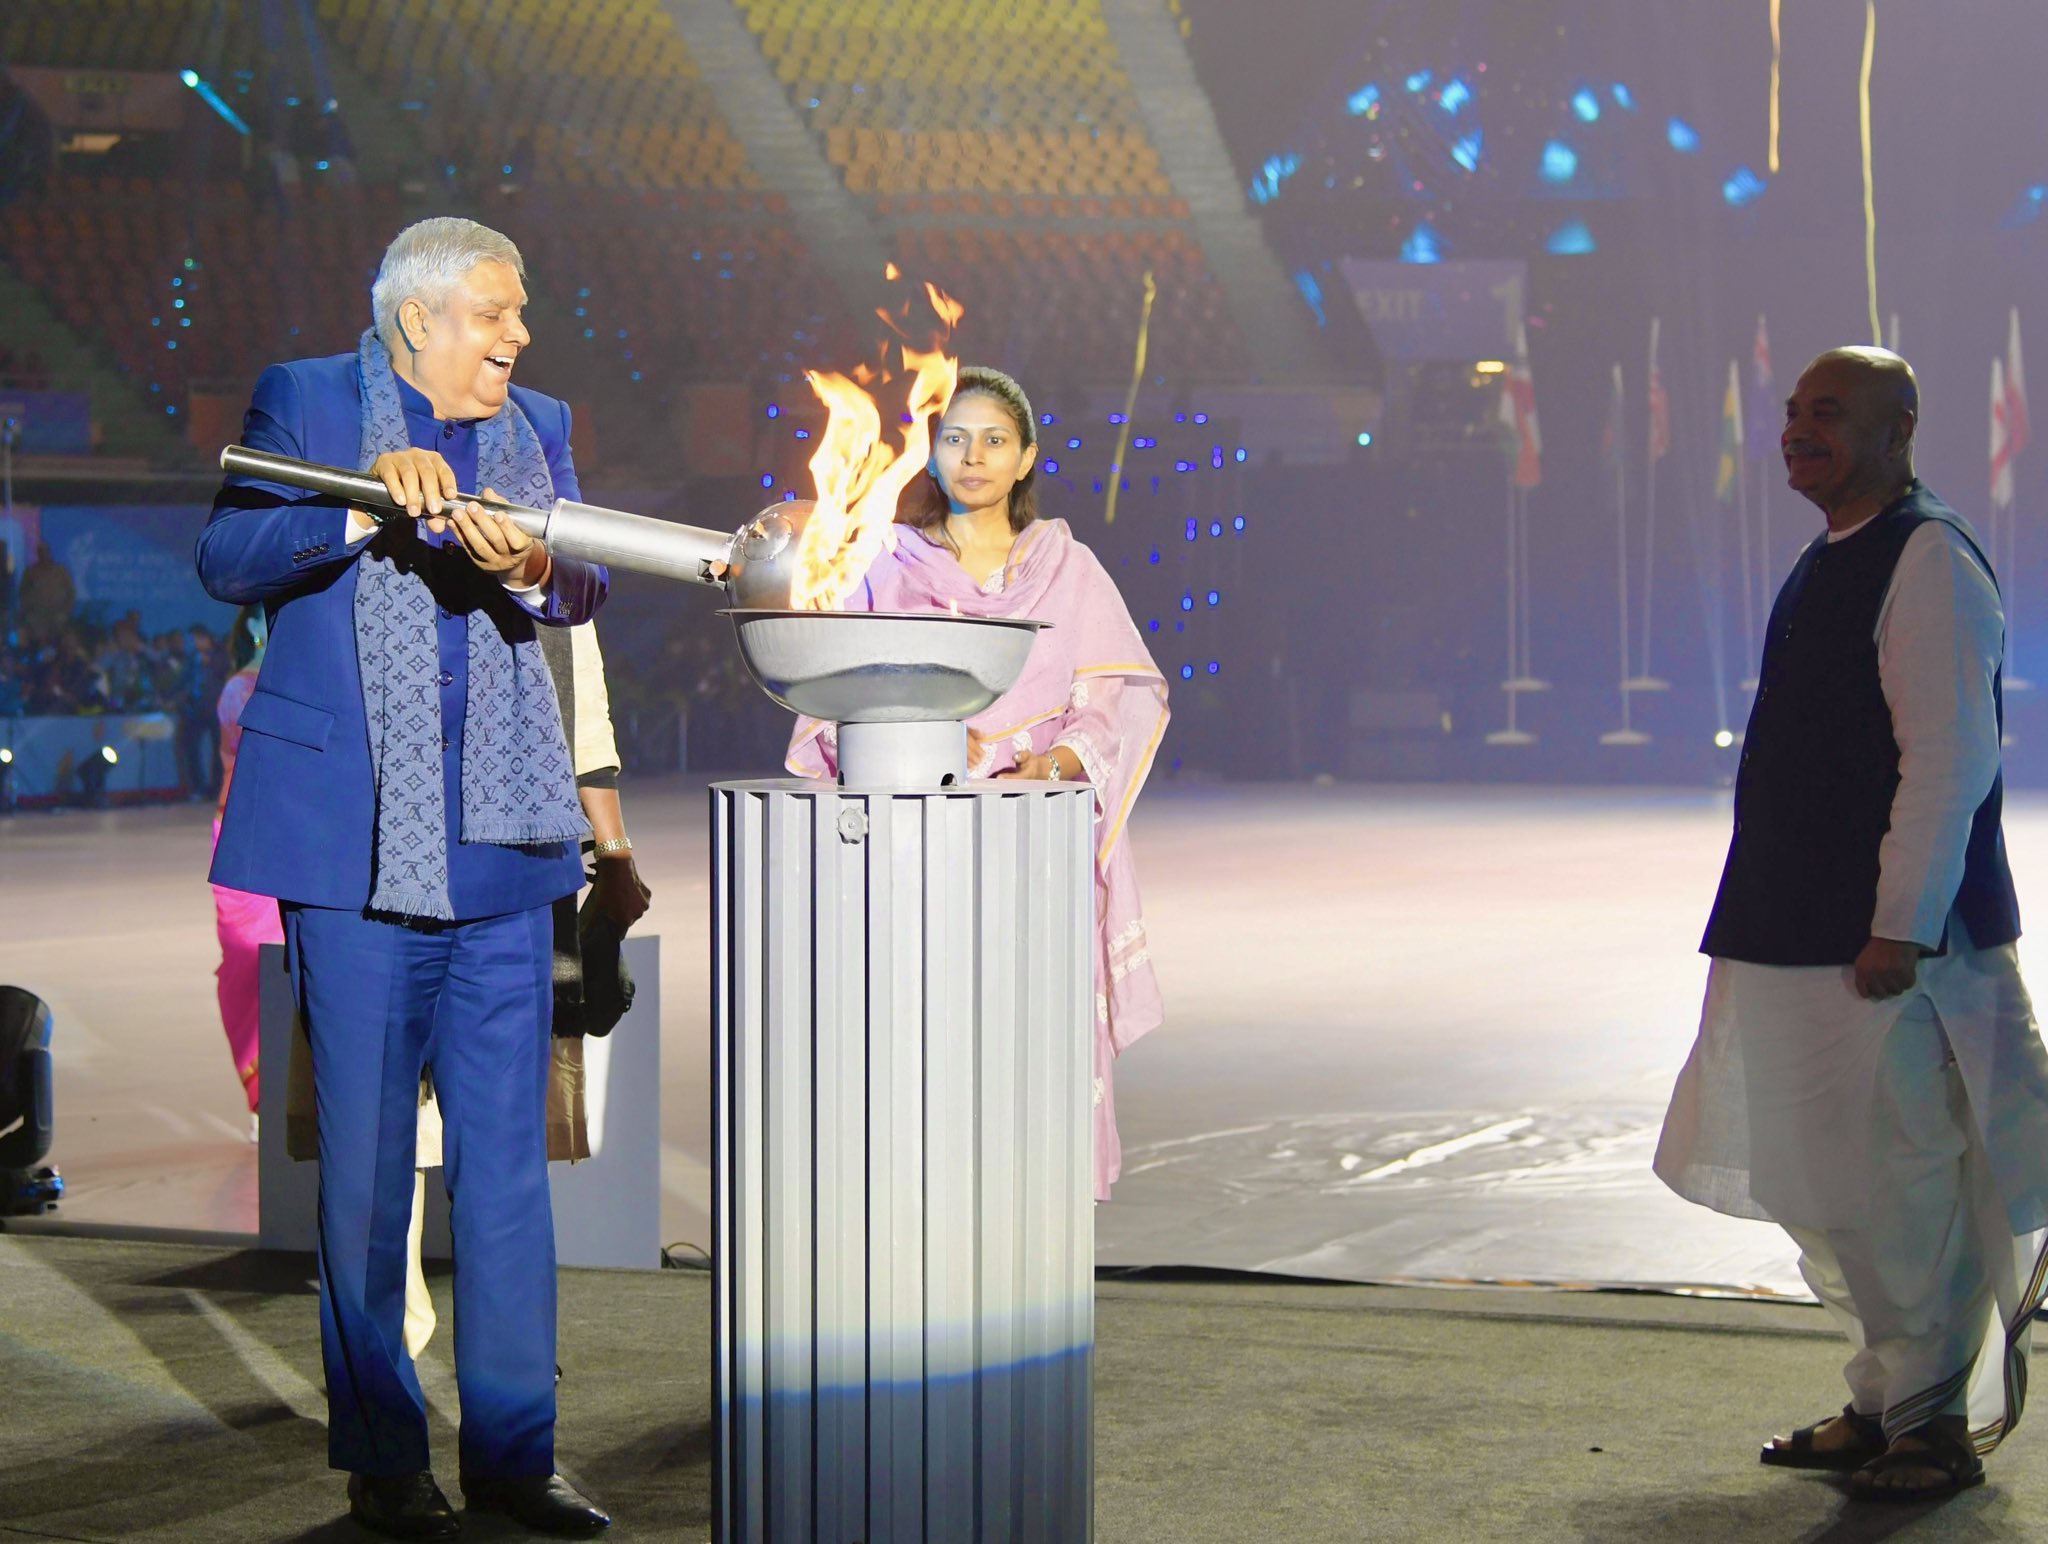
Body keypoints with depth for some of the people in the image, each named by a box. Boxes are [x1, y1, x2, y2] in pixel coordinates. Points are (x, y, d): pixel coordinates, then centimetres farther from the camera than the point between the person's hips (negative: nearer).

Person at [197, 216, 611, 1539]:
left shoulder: (538, 425, 15)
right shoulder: (304, 401, 4)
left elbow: (586, 591, 2)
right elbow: (227, 561, -8)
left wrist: (525, 568, -20)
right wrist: (368, 501, -20)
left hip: (502, 837, 4)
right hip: (357, 835, -4)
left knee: (509, 1153, 5)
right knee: (365, 1156, 1)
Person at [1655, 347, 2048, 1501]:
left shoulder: (1930, 562, -14)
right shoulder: (1828, 566, 16)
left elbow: (1950, 759, -20)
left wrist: (1902, 929, -23)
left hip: (1890, 948, -10)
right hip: (1802, 939, 10)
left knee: (1901, 1189, -1)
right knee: (1826, 1188, 16)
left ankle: (1933, 1428, 11)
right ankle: (1885, 1403, 28)